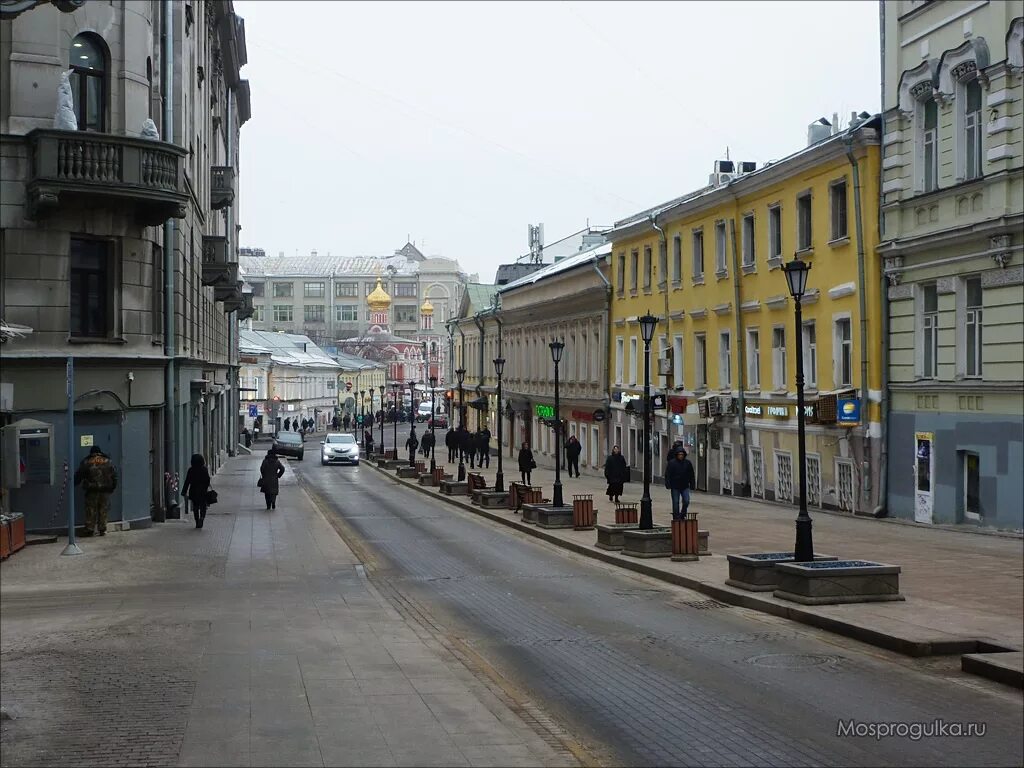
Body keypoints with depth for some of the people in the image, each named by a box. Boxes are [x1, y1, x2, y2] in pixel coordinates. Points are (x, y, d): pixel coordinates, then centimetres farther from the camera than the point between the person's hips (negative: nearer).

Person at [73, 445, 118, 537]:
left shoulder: (86, 462, 3)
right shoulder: (108, 462, 8)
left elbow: (78, 475, 4)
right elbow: (114, 476, 9)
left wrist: (74, 483, 17)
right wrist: (112, 488, 16)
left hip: (92, 491, -1)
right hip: (105, 491, 1)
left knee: (91, 511, 3)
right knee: (103, 510, 7)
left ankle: (89, 530, 2)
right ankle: (102, 530, 6)